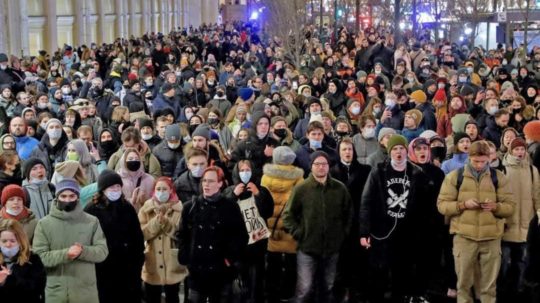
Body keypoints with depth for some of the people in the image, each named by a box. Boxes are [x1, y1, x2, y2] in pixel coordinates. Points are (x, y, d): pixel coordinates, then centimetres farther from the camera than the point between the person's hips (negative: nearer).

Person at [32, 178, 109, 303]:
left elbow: (102, 251, -2)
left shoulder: (92, 222, 2)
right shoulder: (44, 223, 0)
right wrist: (65, 254, -23)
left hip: (86, 292, 1)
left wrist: (83, 251, -21)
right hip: (55, 292, 0)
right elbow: (39, 256, -8)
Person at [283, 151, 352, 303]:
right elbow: (288, 215, -2)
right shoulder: (301, 189, -7)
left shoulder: (340, 188, 1)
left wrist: (343, 233, 8)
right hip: (307, 248, -3)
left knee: (327, 288, 17)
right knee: (304, 289, -5)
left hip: (332, 248, 3)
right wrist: (298, 233, -8)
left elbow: (348, 213, 14)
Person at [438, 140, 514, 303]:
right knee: (464, 282, 6)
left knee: (489, 284, 7)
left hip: (491, 238, 1)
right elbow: (442, 205, 1)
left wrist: (495, 206, -15)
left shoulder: (498, 177, 6)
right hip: (464, 237, -1)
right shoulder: (455, 176, 3)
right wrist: (463, 204, -15)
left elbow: (510, 206, 6)